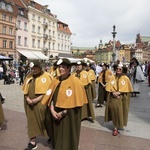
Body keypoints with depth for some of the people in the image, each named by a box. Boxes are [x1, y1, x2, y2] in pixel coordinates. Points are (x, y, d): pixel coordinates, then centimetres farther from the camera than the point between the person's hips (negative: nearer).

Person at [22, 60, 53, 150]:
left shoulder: (46, 76, -9)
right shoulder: (29, 76, 7)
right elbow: (25, 90, 11)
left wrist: (37, 99, -19)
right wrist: (27, 99, -7)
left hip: (41, 104, -5)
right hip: (30, 104, 5)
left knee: (44, 121, 6)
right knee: (32, 121, 10)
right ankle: (33, 142, 21)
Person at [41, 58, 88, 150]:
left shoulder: (75, 81, -12)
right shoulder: (56, 80, 5)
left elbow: (75, 101, -15)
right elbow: (51, 97, 5)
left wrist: (63, 112, -15)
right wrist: (52, 110, -8)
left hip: (69, 116, -5)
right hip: (56, 114, 5)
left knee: (67, 138, 7)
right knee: (58, 136, 17)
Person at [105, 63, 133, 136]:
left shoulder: (126, 78, -1)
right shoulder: (112, 77, 4)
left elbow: (127, 89, -3)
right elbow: (109, 87, 2)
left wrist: (119, 92, -14)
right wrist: (113, 93, -15)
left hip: (122, 98, -1)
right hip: (113, 97, 1)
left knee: (120, 111, -4)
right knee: (114, 109, -4)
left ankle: (120, 124, 15)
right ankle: (115, 127, 8)